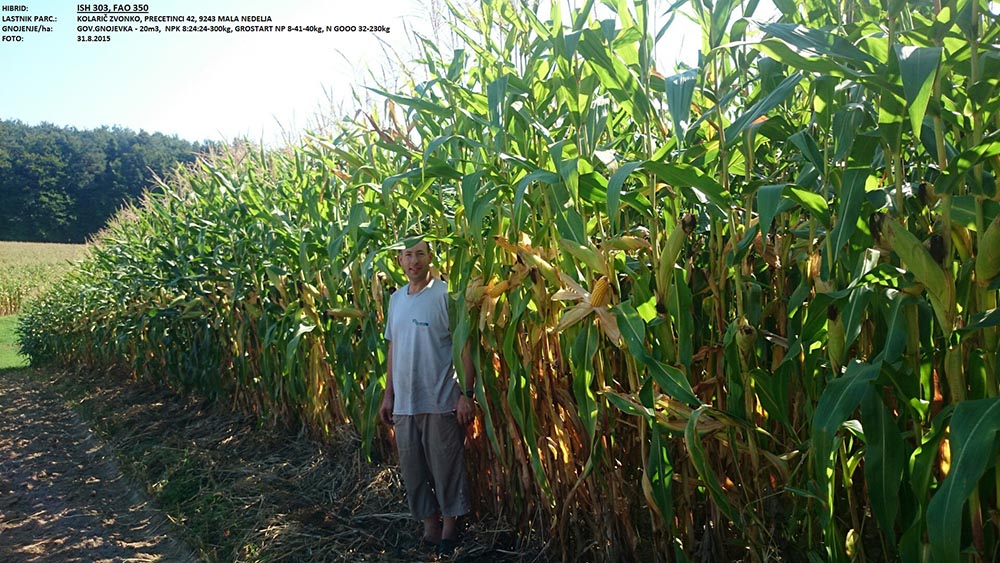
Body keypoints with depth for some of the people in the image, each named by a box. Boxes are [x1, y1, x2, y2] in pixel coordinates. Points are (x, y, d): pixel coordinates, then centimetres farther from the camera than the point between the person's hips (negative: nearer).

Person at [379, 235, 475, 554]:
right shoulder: (396, 298, 10)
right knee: (413, 469, 12)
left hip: (442, 402, -6)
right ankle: (430, 527, 29)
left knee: (447, 468, 5)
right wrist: (388, 395, 13)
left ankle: (449, 529, 23)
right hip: (404, 404, 6)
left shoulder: (446, 294, -8)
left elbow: (464, 346, -10)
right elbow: (393, 349, 15)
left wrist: (467, 394, -15)